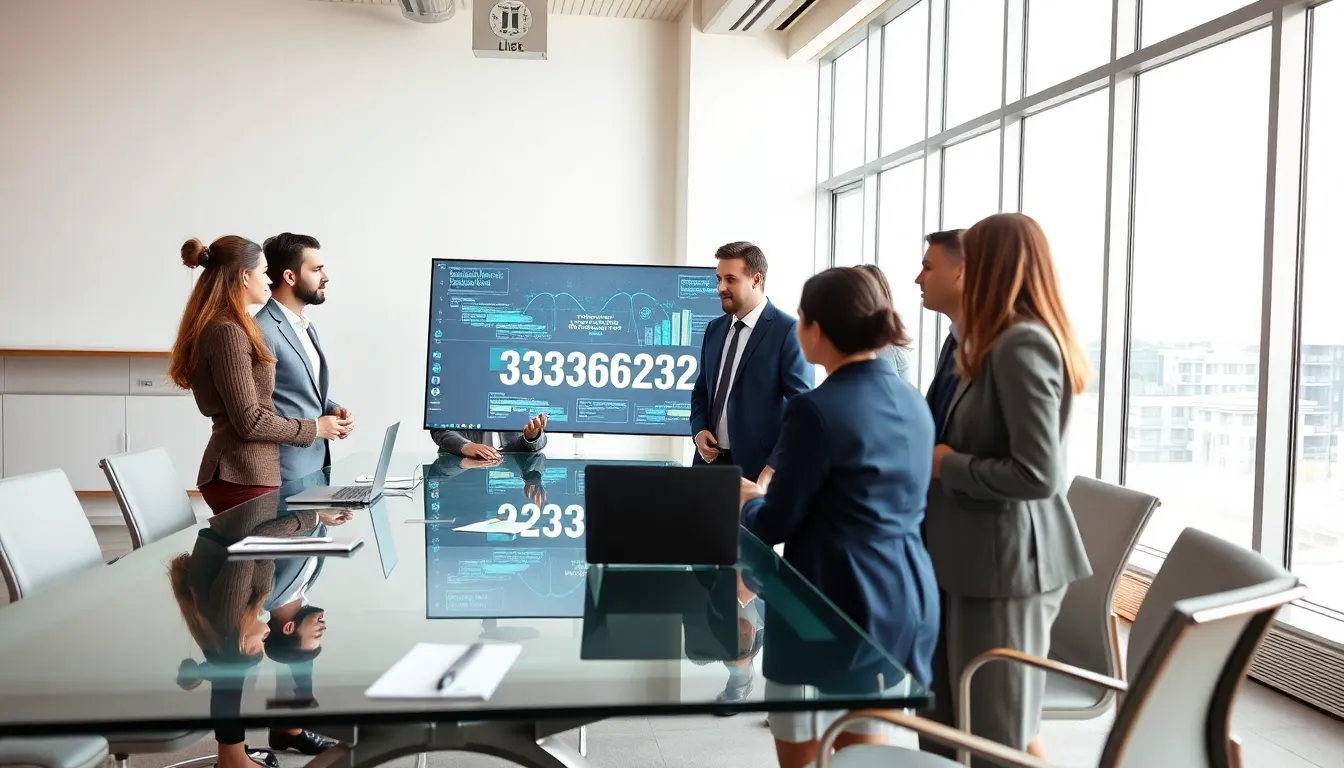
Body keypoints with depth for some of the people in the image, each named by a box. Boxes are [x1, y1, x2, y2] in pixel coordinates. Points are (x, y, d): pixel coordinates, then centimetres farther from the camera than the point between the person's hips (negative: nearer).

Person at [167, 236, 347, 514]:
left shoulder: (223, 326, 15)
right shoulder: (228, 332, -15)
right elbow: (249, 421, -18)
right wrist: (314, 428, -6)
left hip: (245, 472, 10)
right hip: (242, 477, -10)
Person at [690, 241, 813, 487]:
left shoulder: (788, 331, -9)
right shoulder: (715, 329, 12)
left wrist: (774, 467, -17)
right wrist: (699, 430, 2)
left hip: (759, 467, -6)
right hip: (712, 461, 6)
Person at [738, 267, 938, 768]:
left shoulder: (817, 409, -17)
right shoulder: (913, 402, 7)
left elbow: (775, 524, -13)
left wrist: (749, 501, 10)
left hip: (838, 596, -7)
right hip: (907, 596, 8)